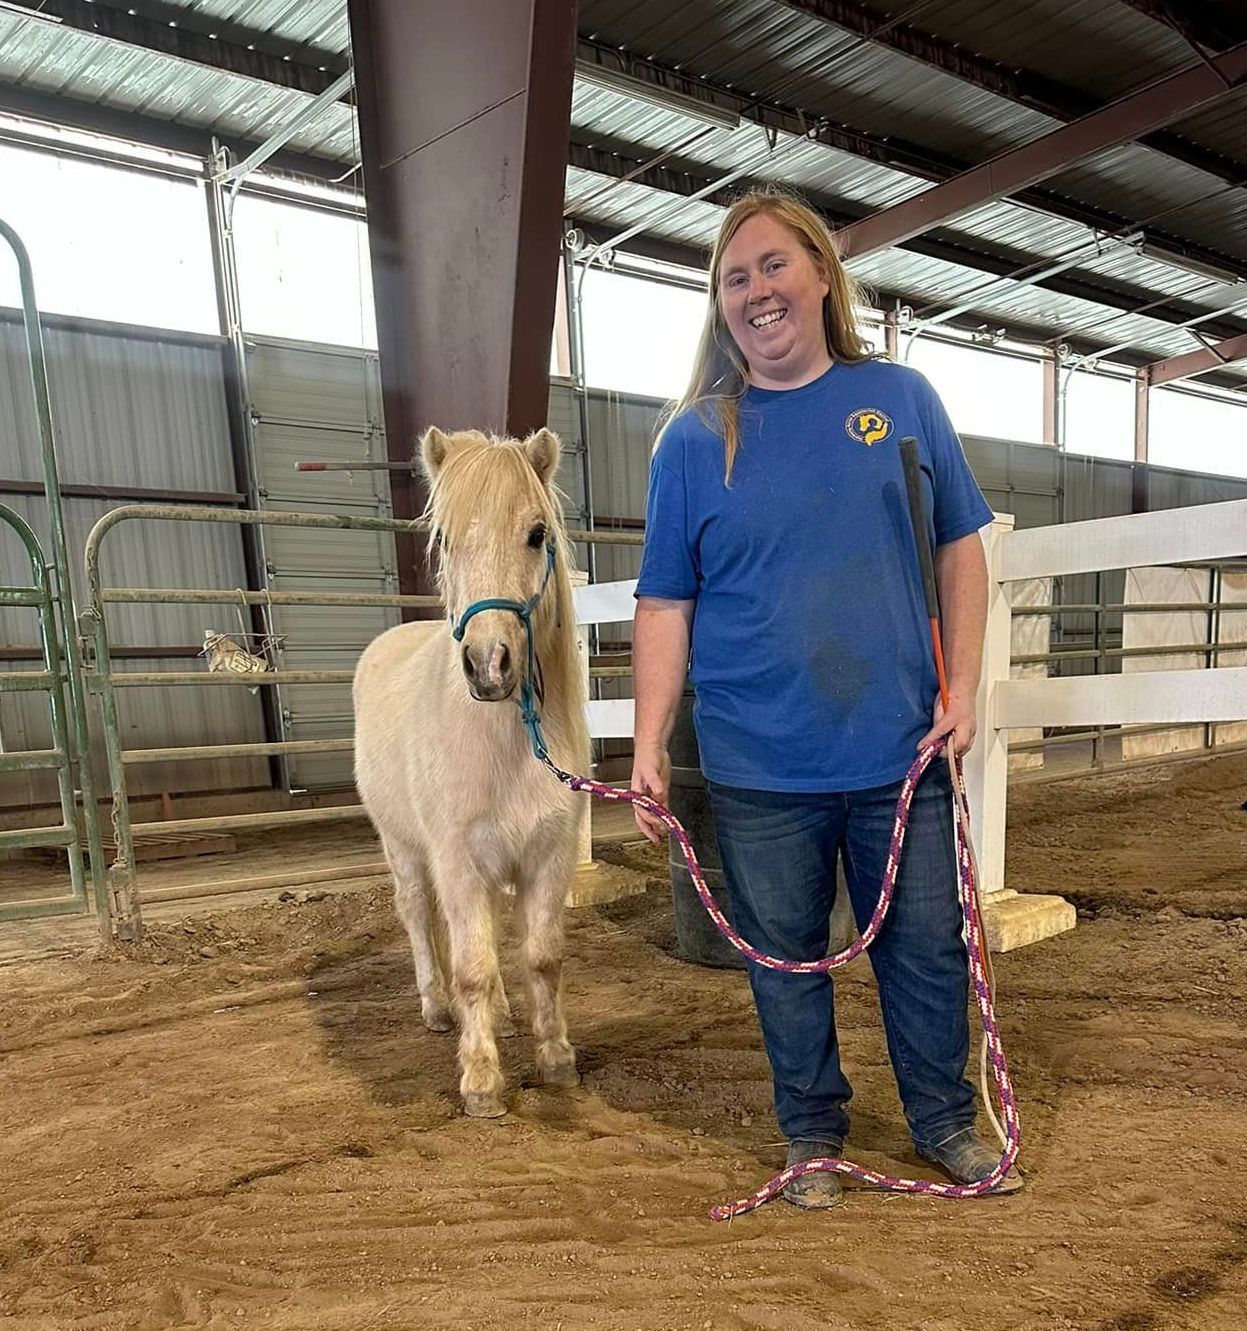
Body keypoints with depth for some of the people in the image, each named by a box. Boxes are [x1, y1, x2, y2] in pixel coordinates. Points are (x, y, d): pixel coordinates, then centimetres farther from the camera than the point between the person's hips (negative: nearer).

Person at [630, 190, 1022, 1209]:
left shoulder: (900, 398, 4)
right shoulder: (694, 440, 0)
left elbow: (960, 550, 7)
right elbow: (665, 604, -1)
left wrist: (962, 688, -3)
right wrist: (650, 744, -7)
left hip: (901, 754, 1)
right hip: (758, 770, 0)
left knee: (928, 947, 14)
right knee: (786, 958, 13)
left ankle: (947, 1120, 40)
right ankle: (813, 1134, 37)